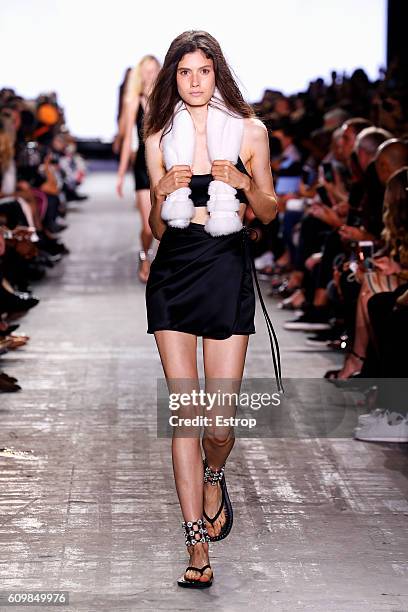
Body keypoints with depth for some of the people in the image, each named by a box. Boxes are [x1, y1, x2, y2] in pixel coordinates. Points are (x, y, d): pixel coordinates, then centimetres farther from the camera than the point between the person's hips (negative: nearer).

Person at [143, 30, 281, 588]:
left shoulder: (249, 130, 4)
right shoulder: (159, 139, 8)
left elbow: (269, 211, 9)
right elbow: (157, 229, 11)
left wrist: (245, 185, -11)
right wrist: (161, 195, -10)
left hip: (228, 275, -1)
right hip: (173, 276, 1)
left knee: (220, 421, -4)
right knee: (185, 414, -2)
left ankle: (214, 478, 34)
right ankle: (198, 543, 5)